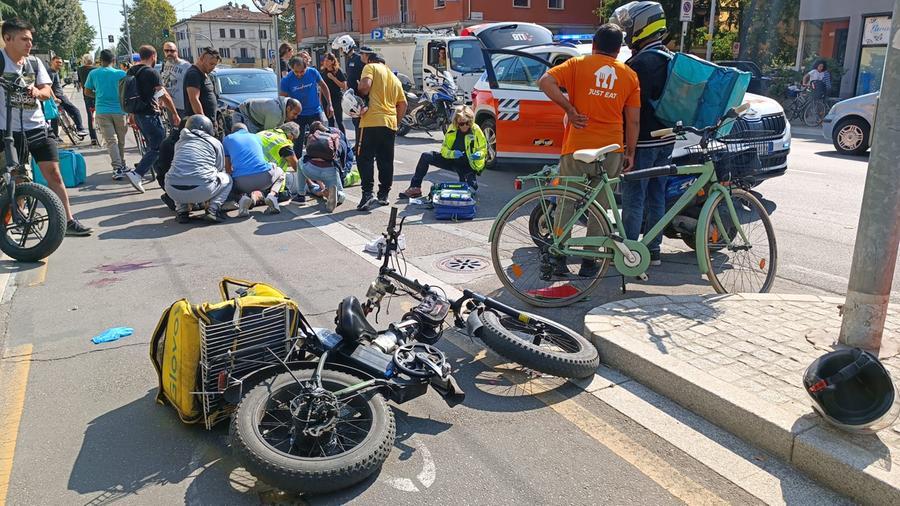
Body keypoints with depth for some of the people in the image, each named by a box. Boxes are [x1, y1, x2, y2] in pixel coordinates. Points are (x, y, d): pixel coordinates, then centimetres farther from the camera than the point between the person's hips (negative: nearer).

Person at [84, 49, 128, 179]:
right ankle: (122, 165, 24)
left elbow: (87, 92, 8)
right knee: (121, 140, 13)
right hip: (119, 110, 0)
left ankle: (117, 168, -15)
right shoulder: (121, 74, -2)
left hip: (102, 111, 0)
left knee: (111, 141, -3)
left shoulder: (93, 74, 2)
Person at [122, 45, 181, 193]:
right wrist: (175, 114, -7)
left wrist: (132, 115, 26)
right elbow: (165, 96, -15)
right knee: (158, 147, -5)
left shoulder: (131, 71, 13)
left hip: (137, 114, 9)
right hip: (150, 114, -9)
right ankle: (136, 174, -13)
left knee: (152, 146, 17)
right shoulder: (151, 72, -14)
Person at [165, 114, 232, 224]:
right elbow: (220, 169, 23)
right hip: (201, 191, -3)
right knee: (227, 179, 25)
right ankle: (213, 209, 4)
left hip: (173, 191, 4)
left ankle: (181, 211, 18)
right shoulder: (215, 143, 15)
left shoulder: (180, 142, 25)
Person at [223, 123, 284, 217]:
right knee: (280, 172, 35)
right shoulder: (256, 137, 27)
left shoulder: (227, 139, 21)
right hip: (264, 177, 2)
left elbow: (228, 169, 23)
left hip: (241, 181, -1)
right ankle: (272, 194, 1)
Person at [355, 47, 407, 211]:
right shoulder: (394, 77, 22)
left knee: (365, 159, -5)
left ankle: (368, 194, -15)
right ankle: (383, 195, 14)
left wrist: (361, 95, 4)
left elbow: (365, 85, -15)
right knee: (386, 161, 11)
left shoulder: (370, 67, 4)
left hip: (372, 121, -6)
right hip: (390, 123, 6)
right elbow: (403, 104, 19)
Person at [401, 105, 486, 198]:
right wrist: (452, 153, -26)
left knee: (471, 187, -28)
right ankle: (415, 187, -6)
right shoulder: (452, 128, -6)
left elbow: (483, 149, -3)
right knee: (425, 157, -11)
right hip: (451, 161, 3)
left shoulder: (476, 130, -13)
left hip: (468, 165, -3)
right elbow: (444, 149, -4)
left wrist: (479, 154, -26)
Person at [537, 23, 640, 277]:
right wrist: (630, 153, 13)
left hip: (576, 147, -1)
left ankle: (559, 259, 9)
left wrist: (569, 109, -8)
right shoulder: (630, 75, 8)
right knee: (600, 207, 10)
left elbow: (545, 81, -13)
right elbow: (633, 120, 6)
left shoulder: (578, 63, 3)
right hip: (611, 150, 2)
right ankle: (589, 261, 15)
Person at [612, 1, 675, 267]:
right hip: (666, 139, 9)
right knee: (656, 196, 12)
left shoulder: (640, 62, -17)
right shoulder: (671, 59, 13)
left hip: (642, 141, -9)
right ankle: (653, 250, 20)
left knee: (633, 198, -4)